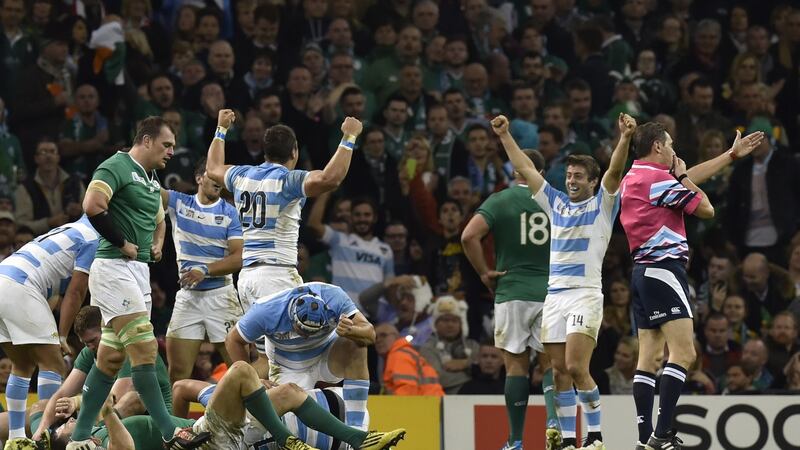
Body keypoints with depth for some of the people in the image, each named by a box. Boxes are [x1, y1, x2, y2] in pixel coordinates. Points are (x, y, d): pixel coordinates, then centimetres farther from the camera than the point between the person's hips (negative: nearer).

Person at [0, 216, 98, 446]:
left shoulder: (72, 230, 29)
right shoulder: (93, 238, 3)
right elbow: (75, 293, -3)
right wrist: (62, 338, -1)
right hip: (19, 288, -9)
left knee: (23, 365, 18)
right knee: (52, 364, -4)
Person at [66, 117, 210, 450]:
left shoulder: (151, 180, 19)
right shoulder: (117, 167, -9)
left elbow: (158, 220, 37)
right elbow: (92, 206, -24)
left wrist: (157, 244, 15)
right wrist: (123, 243, -16)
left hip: (139, 270, 9)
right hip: (114, 268, -9)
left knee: (111, 357, 8)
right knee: (144, 349, -13)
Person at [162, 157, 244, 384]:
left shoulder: (230, 213, 0)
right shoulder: (179, 203, 6)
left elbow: (238, 258, -8)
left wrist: (206, 270, -20)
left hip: (220, 295, -2)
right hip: (187, 296, 2)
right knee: (177, 371, 2)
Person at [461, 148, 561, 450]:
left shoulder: (499, 201, -1)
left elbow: (469, 236, -14)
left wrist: (484, 273, -3)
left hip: (511, 293, -1)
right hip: (550, 294, 1)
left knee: (516, 366, 2)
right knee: (552, 362, 8)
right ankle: (554, 419, -16)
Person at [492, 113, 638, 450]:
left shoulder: (602, 204, 4)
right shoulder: (556, 203, 17)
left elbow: (615, 170, -12)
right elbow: (526, 169, 18)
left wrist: (625, 138, -27)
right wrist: (504, 136, 14)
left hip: (586, 294, -5)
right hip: (553, 294, 5)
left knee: (576, 367, -15)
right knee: (560, 372, 1)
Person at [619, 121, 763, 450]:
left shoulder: (634, 178, 18)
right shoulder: (659, 178, -12)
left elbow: (688, 178, 30)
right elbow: (706, 209, -7)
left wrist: (732, 154, 36)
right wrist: (682, 175, 7)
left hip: (643, 271, 10)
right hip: (664, 268, -10)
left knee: (649, 356, 7)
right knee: (683, 352, -14)